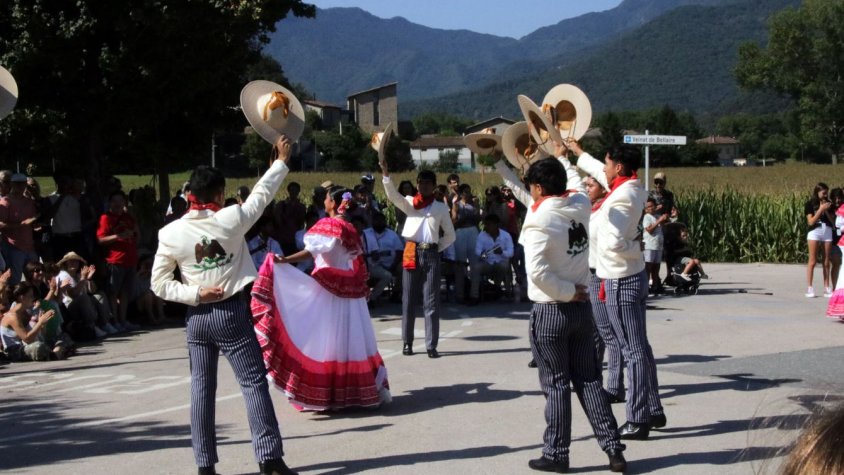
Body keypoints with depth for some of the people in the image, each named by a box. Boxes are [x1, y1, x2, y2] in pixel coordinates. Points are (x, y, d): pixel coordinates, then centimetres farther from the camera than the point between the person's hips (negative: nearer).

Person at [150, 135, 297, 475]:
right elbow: (261, 193, 5)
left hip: (197, 316, 3)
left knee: (201, 387, 9)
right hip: (231, 313, -3)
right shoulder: (230, 220, -10)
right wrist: (281, 160, 18)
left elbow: (159, 284, -3)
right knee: (254, 383, 1)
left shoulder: (171, 233, -4)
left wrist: (195, 295, -4)